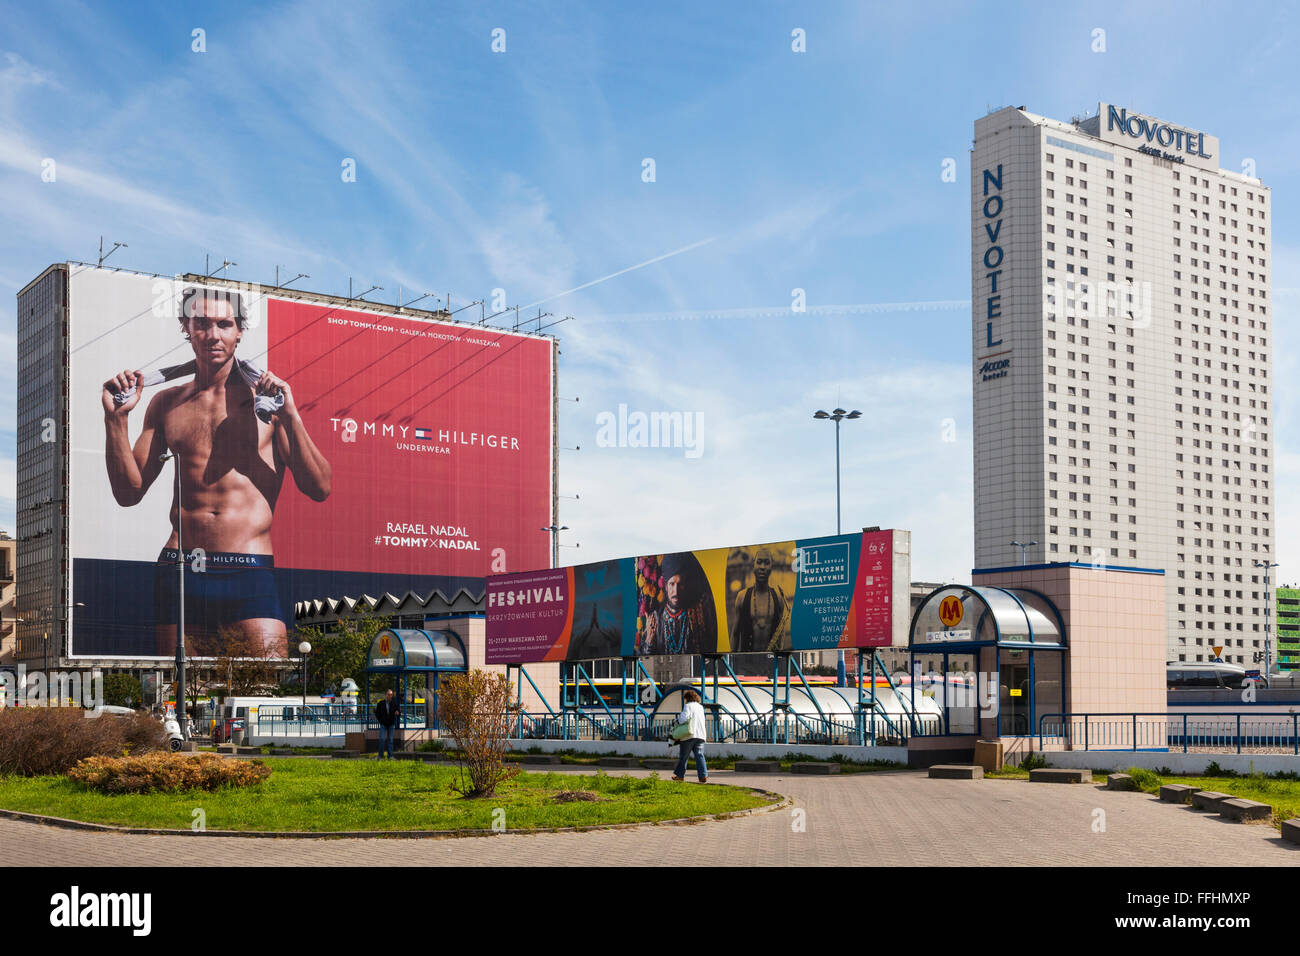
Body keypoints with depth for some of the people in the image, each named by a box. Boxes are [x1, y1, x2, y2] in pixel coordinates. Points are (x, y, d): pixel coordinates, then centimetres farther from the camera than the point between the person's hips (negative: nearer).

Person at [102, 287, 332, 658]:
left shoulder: (266, 398, 6)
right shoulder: (167, 404, 15)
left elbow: (319, 489, 0)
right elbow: (129, 492, 13)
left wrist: (290, 417, -12)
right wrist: (115, 417, 3)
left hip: (250, 574, -3)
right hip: (178, 574, 3)